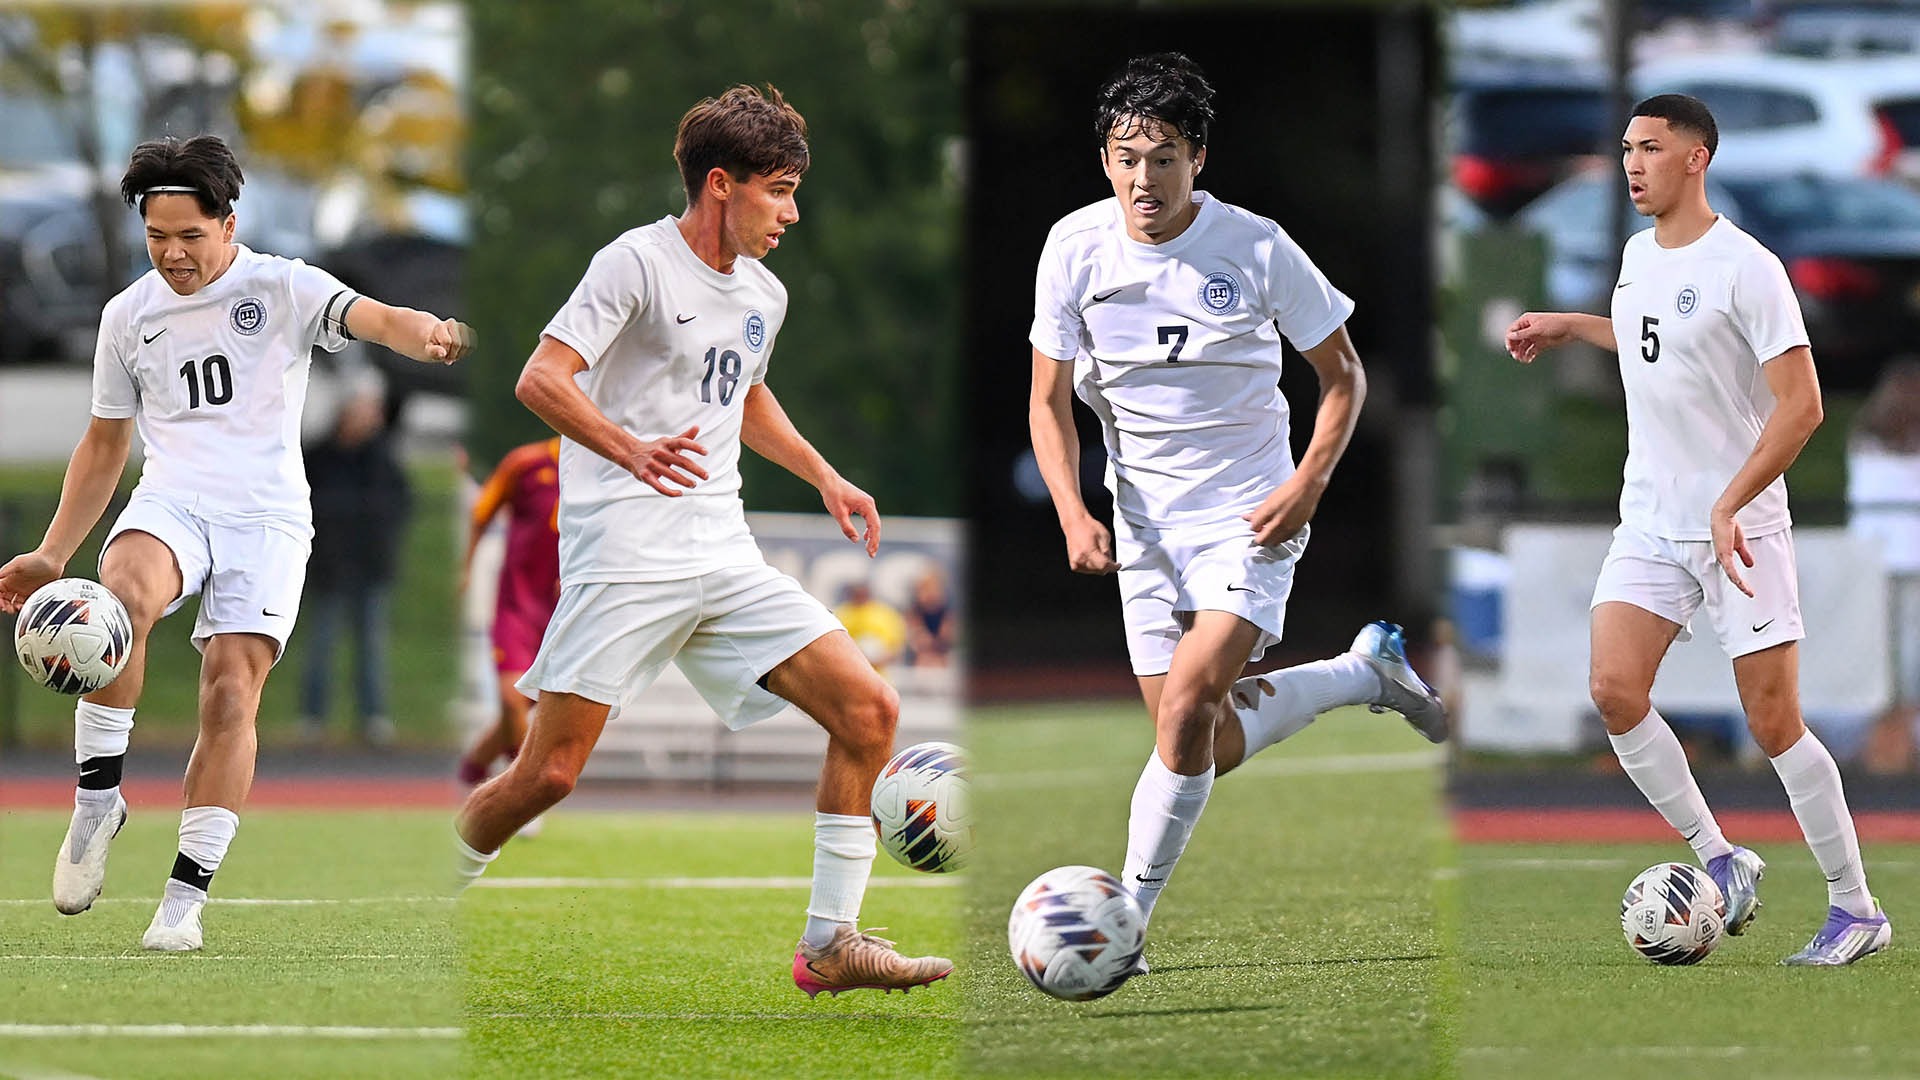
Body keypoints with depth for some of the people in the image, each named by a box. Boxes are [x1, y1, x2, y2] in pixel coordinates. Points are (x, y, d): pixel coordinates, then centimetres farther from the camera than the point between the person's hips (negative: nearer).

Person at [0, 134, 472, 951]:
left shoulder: (283, 288, 2)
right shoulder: (129, 316, 13)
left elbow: (371, 318, -17)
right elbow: (104, 444, 23)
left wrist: (424, 333, -42)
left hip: (266, 515, -2)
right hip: (172, 501, 2)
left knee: (231, 694, -13)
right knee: (124, 593, -32)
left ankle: (187, 895, -8)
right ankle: (96, 798, -22)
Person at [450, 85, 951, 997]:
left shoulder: (764, 296, 16)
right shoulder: (638, 263, -8)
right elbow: (541, 379, -18)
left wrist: (823, 477, 23)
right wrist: (632, 452, -34)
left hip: (724, 561, 7)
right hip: (622, 559, -7)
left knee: (868, 709, -6)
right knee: (548, 774, -12)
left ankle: (830, 946, -2)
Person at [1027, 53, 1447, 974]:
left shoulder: (1257, 249, -13)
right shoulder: (1075, 248, -6)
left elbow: (1343, 375, 0)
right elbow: (1049, 400, 2)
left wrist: (1307, 485, -14)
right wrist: (1073, 514, -13)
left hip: (1250, 517, -4)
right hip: (1144, 522, 4)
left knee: (1189, 704, -23)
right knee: (1212, 747, 6)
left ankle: (1126, 921, -10)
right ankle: (1367, 670, 32)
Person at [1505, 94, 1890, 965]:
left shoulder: (1744, 269, -15)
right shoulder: (1638, 254, 9)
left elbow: (1800, 405, -18)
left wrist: (1727, 506, -24)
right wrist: (1568, 327, 25)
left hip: (1741, 530, -7)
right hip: (1649, 524, 7)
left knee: (1773, 722, -5)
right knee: (1614, 692, -10)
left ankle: (1856, 909, 6)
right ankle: (1721, 860, 4)